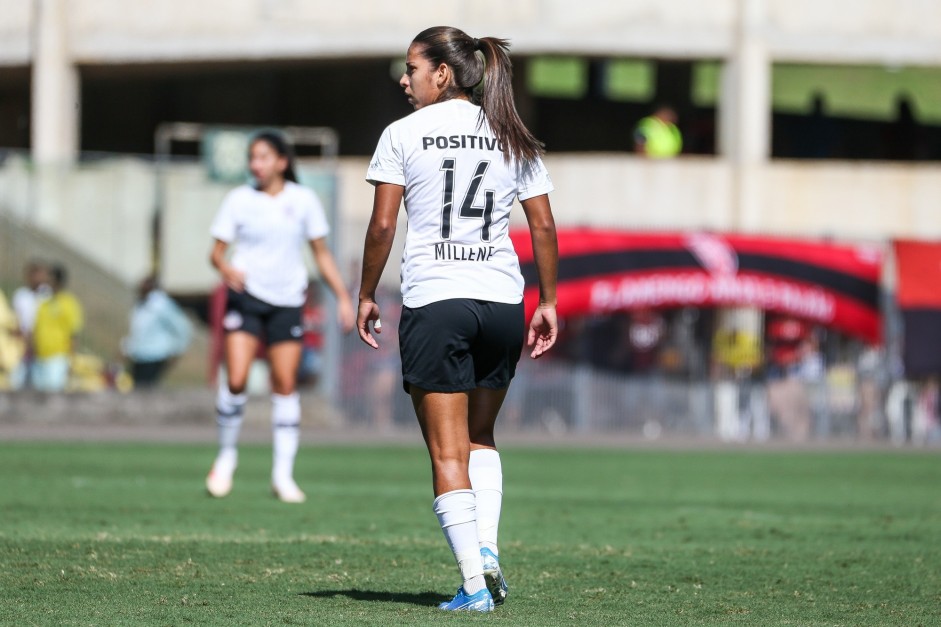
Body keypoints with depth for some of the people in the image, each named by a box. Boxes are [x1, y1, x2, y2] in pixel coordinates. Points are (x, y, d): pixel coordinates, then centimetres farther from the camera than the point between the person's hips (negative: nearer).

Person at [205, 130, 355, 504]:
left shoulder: (303, 201, 3)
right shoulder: (240, 200, 2)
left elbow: (322, 254, 9)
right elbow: (217, 251, 2)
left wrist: (343, 297, 2)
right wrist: (225, 267, -21)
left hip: (287, 301, 1)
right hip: (246, 295, -1)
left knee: (286, 385, -2)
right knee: (236, 380, -14)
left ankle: (283, 474, 5)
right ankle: (226, 456, 7)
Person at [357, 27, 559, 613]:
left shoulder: (404, 134, -1)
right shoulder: (513, 138, 9)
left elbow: (382, 226, -5)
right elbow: (544, 225, 7)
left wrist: (367, 295, 6)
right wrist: (549, 302, 14)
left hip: (433, 305, -4)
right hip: (502, 300, 4)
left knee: (448, 451, -1)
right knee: (481, 436, 21)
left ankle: (475, 583, -8)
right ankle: (487, 547, 1)